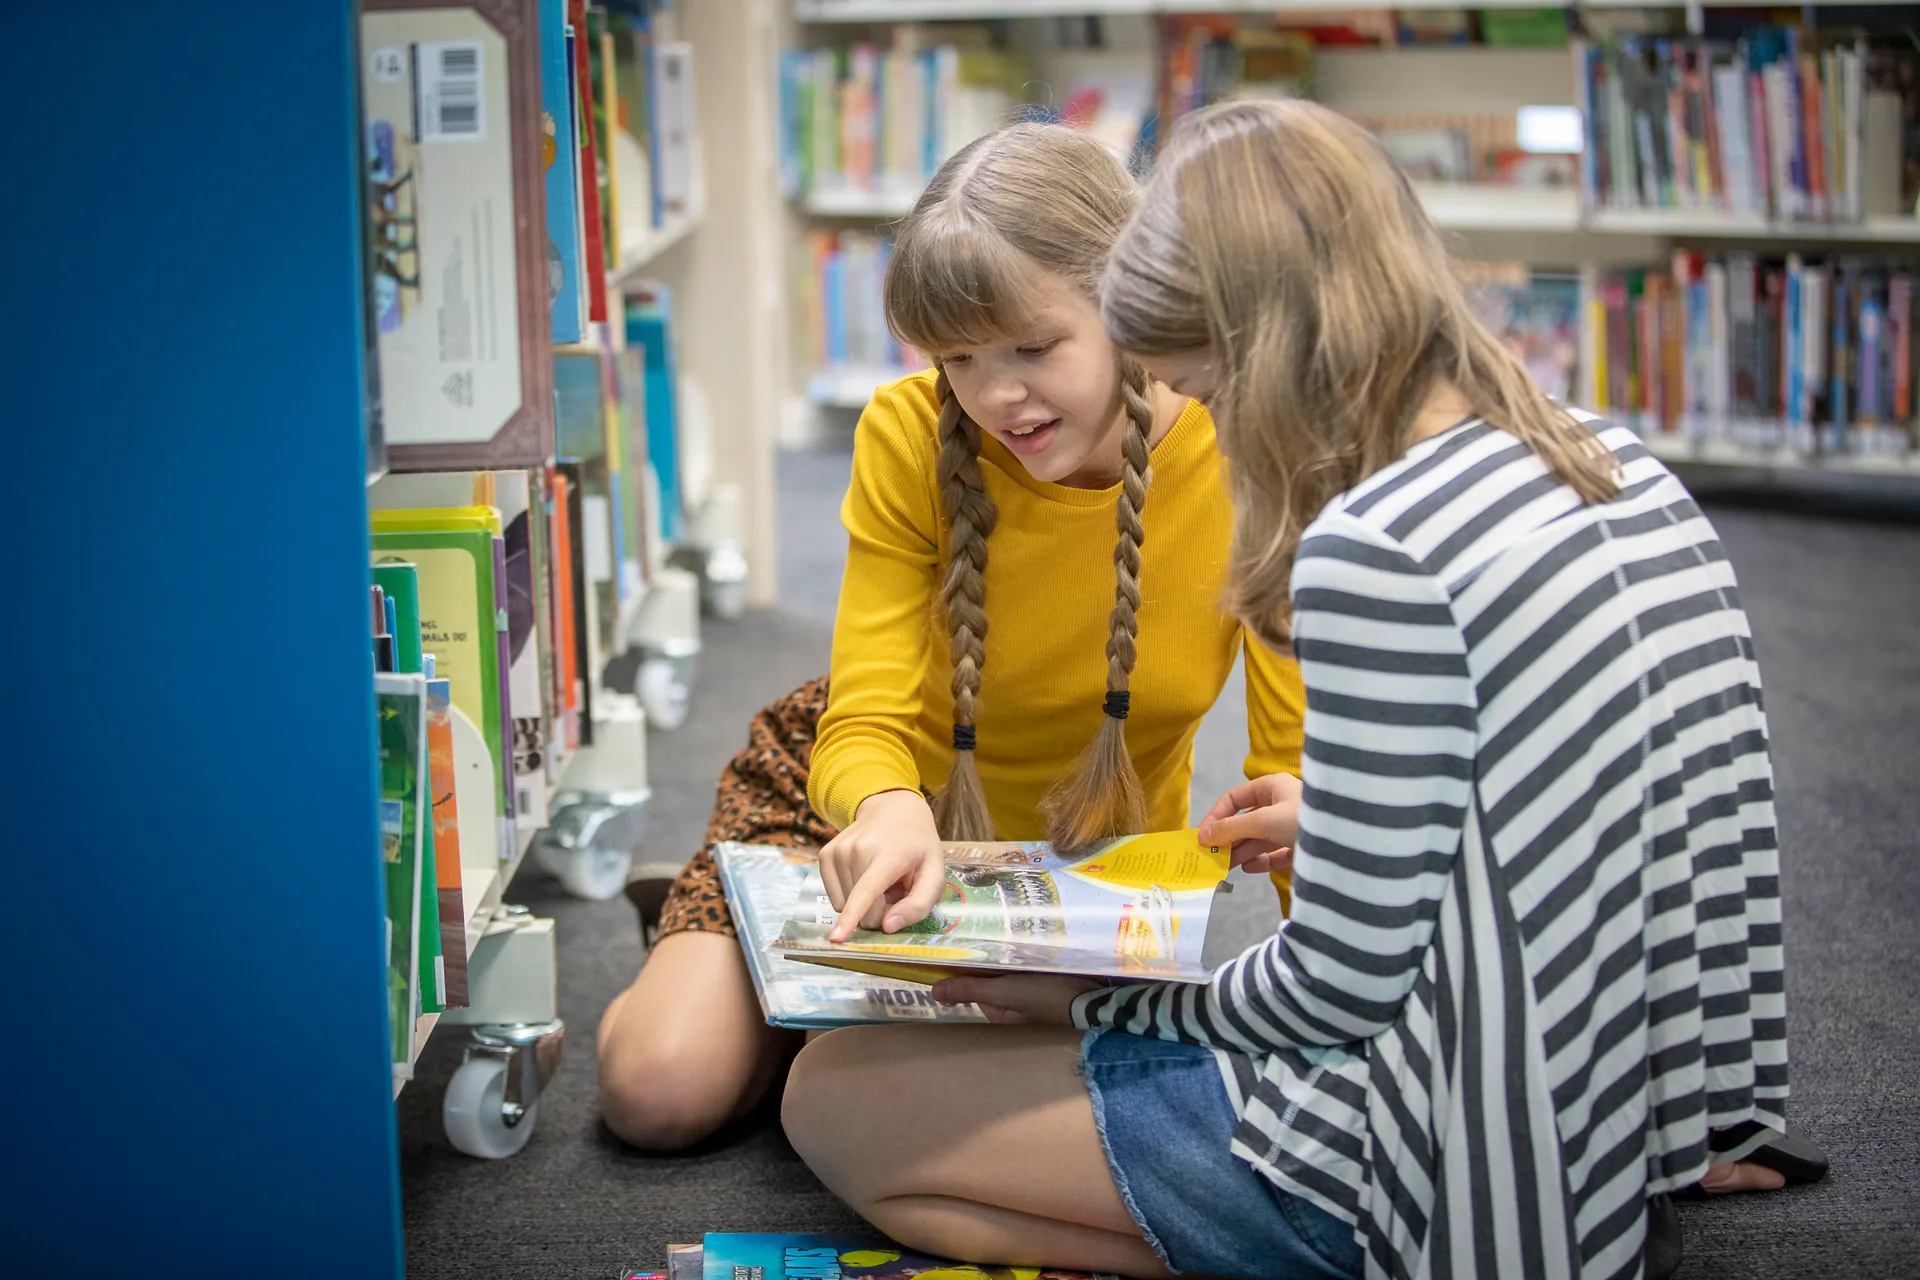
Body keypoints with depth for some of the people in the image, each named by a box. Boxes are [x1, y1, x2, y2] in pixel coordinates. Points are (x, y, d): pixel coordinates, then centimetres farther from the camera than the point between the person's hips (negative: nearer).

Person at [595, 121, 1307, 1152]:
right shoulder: (910, 437, -21)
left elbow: (1294, 766, -19)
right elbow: (867, 722, -22)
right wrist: (888, 809, -45)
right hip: (890, 808, 0)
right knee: (659, 1089, -15)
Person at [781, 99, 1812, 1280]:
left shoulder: (1372, 549, -23)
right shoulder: (1630, 472, 3)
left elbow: (1340, 990, -18)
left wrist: (1105, 1001, -2)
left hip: (1481, 1176, -9)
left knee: (836, 1093, -2)